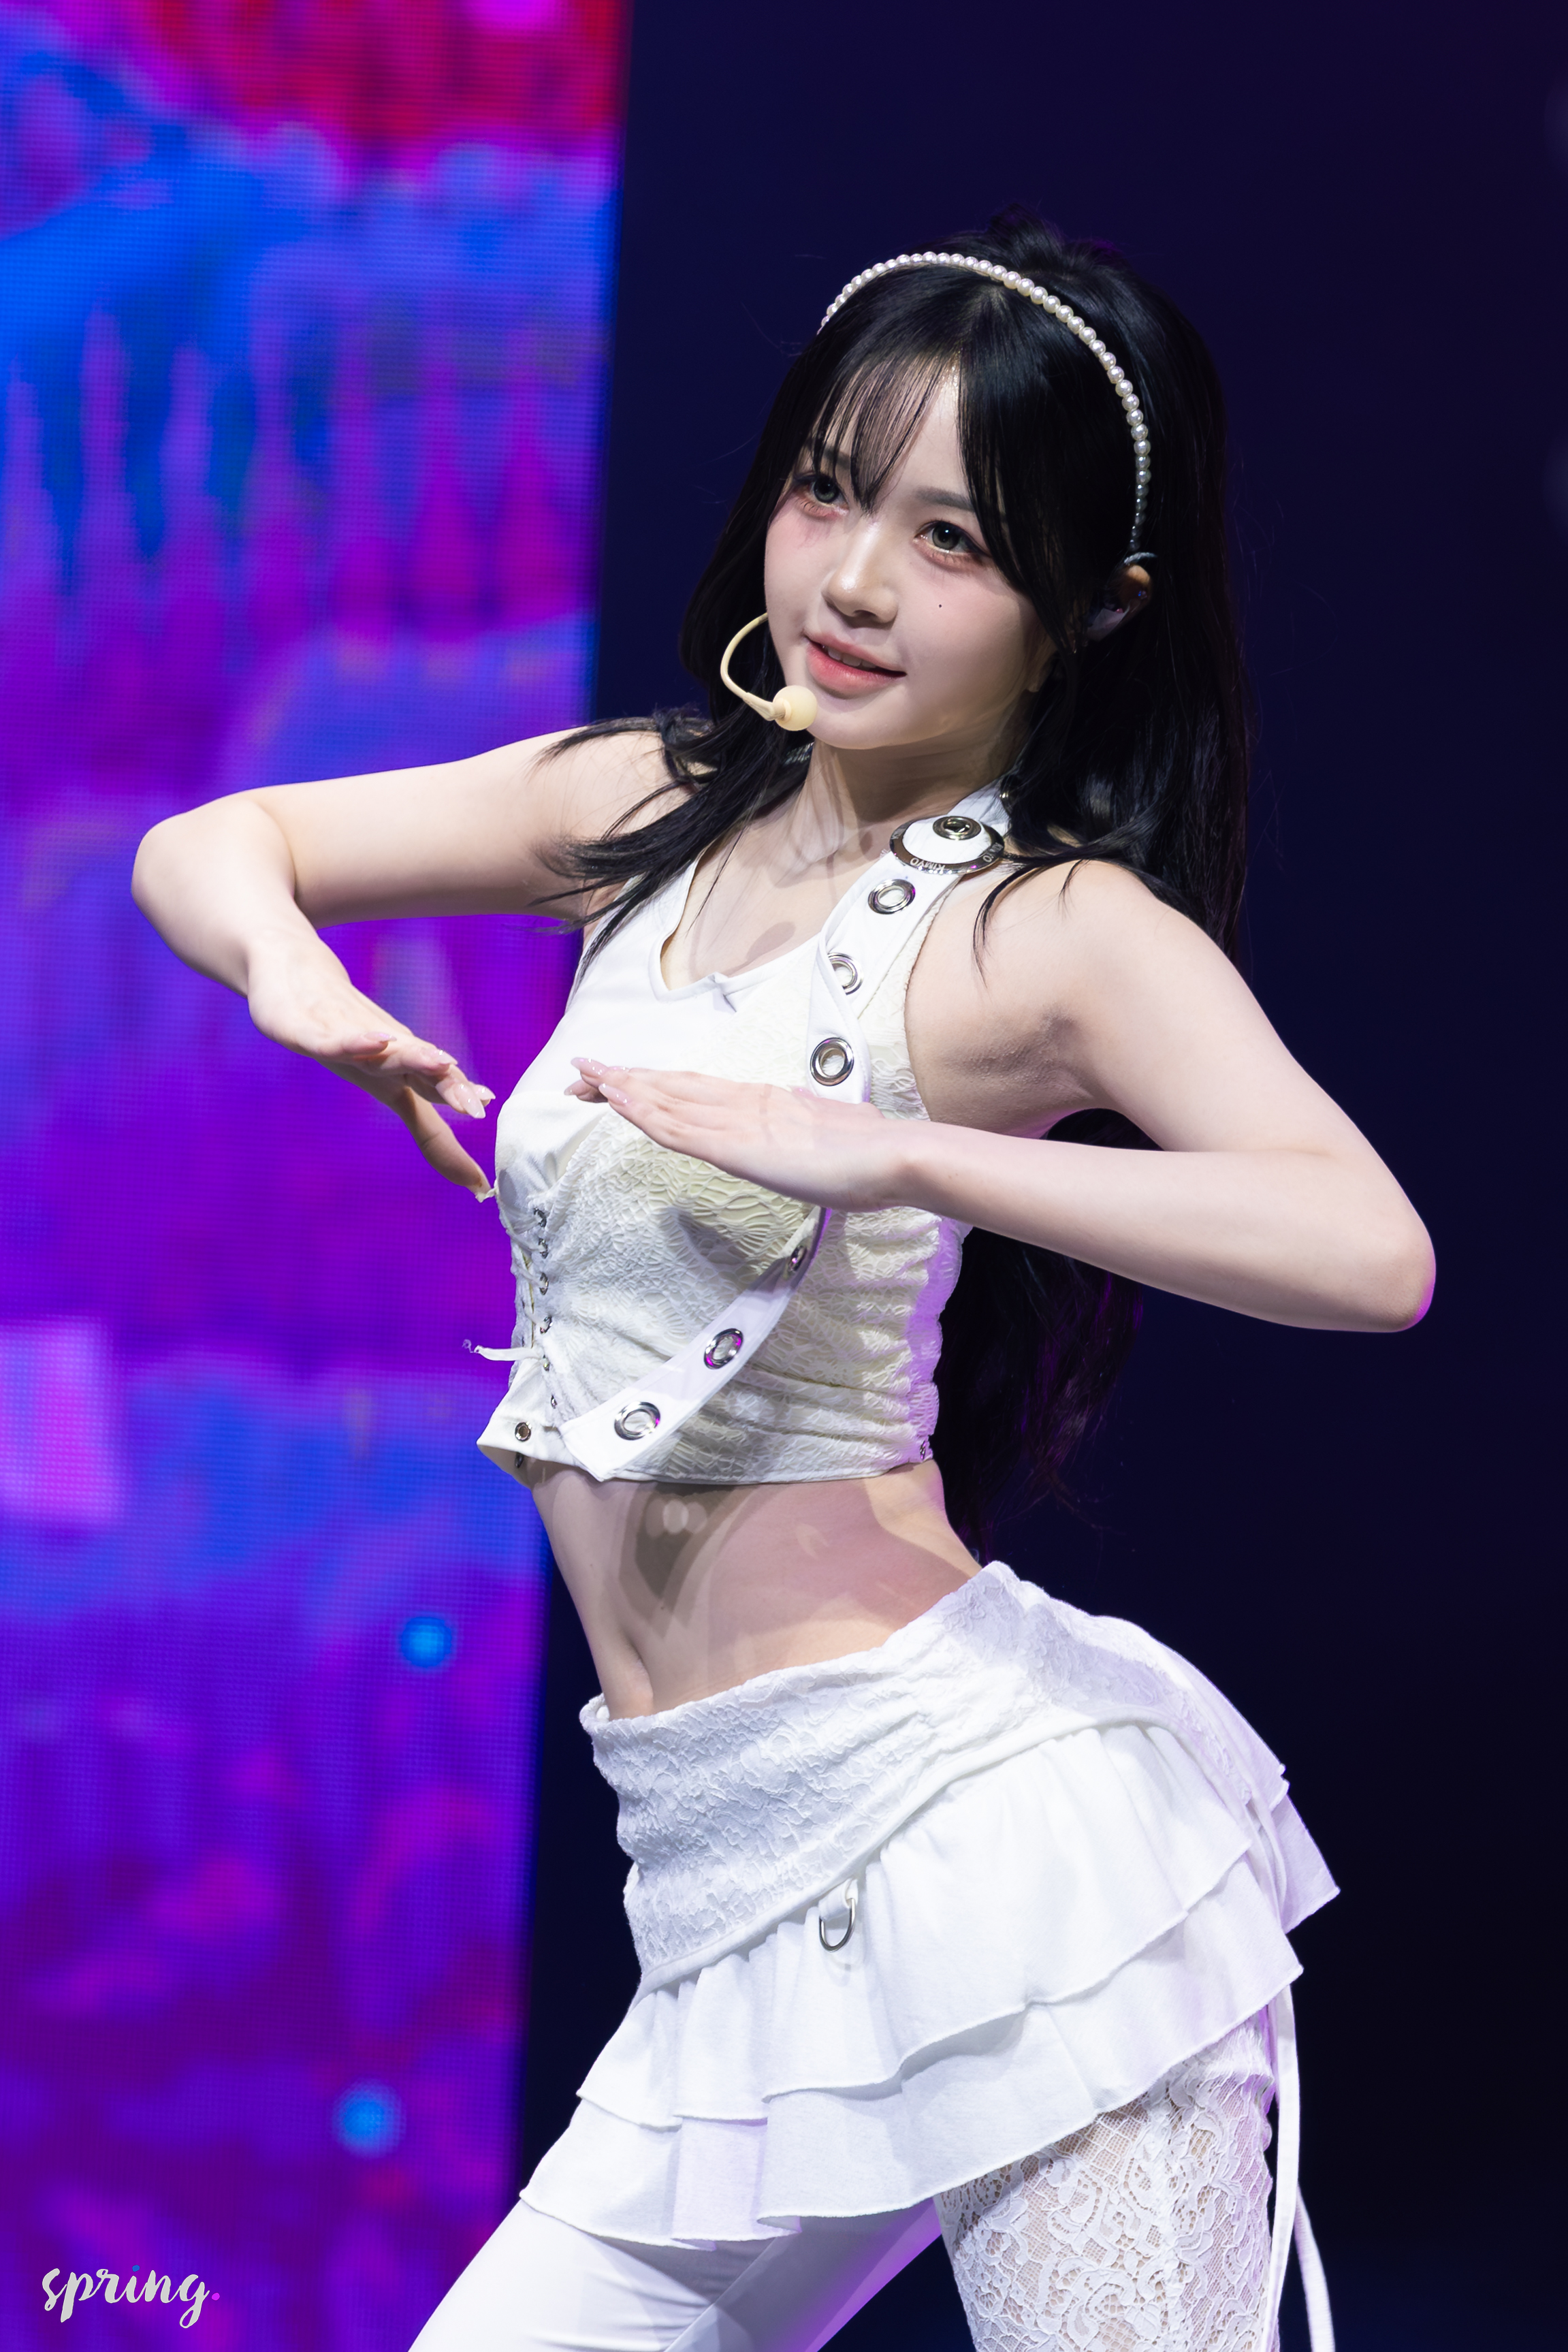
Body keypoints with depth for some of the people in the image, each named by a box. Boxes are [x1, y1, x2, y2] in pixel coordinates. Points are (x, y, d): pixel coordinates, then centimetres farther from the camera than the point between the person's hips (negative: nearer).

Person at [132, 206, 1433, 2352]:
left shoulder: (1067, 931, -7)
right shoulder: (654, 810, 12)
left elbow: (1370, 1253, -24)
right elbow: (203, 847, 20)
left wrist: (875, 1149, -29)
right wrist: (297, 978, -4)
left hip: (973, 1819, -7)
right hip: (746, 1901, 7)